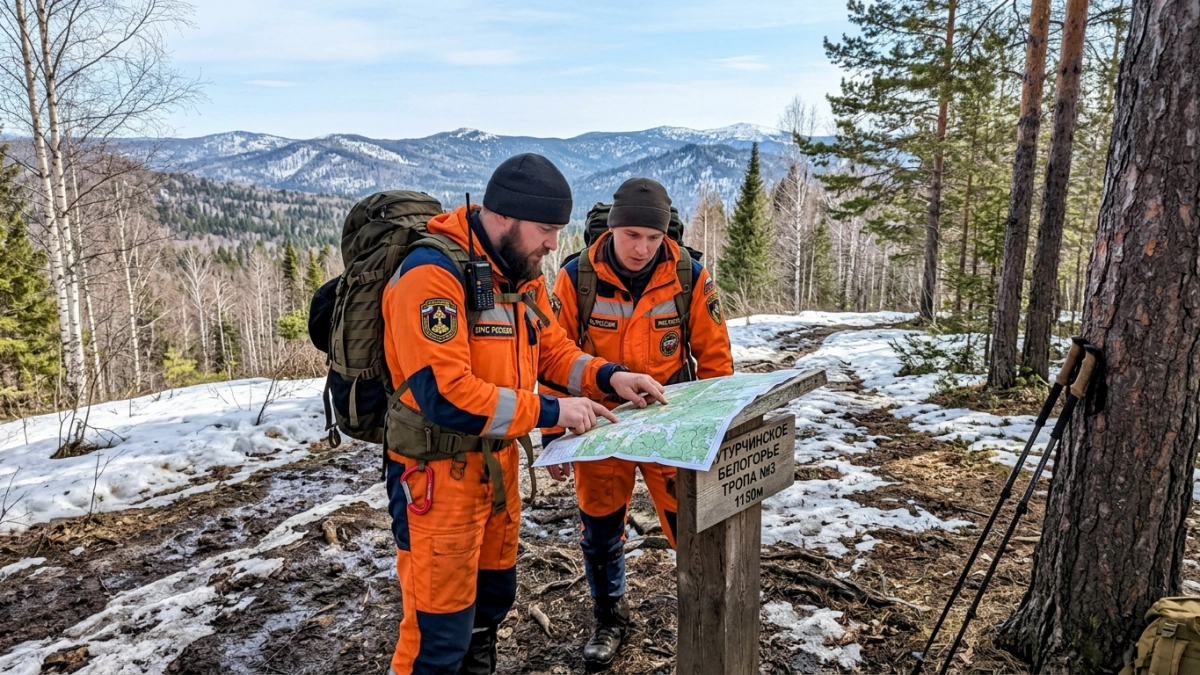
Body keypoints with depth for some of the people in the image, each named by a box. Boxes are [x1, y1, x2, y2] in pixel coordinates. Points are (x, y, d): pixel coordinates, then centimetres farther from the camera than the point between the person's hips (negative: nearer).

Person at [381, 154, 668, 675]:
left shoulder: (523, 272, 4)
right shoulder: (433, 273, -23)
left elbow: (551, 349, 12)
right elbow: (444, 394, -30)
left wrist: (608, 376, -7)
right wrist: (549, 413, -25)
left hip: (498, 459, 8)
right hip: (439, 470, -8)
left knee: (494, 592, 24)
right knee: (442, 622, 4)